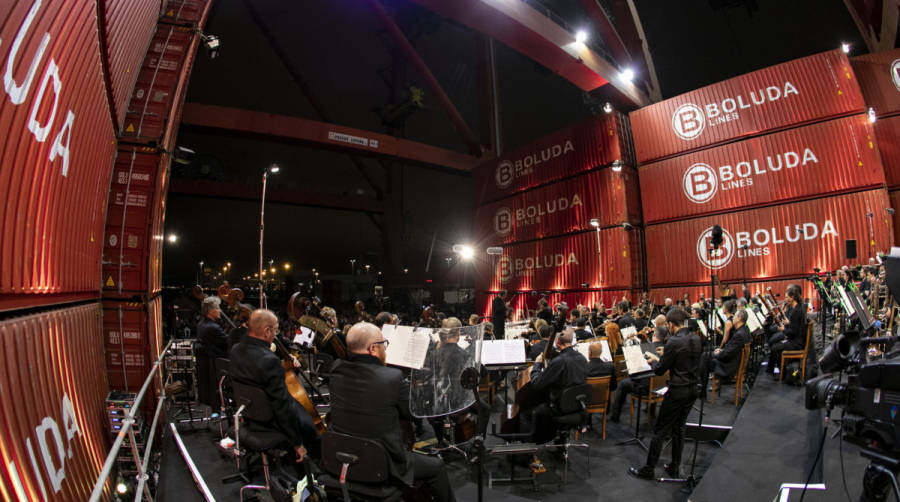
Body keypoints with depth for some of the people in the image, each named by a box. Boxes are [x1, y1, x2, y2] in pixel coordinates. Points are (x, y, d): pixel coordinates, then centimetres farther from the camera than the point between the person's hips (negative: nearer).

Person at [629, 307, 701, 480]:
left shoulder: (673, 342, -22)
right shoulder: (696, 339, 2)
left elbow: (659, 370, -15)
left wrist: (653, 362, 7)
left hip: (677, 391, -8)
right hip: (692, 389, 8)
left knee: (660, 430, 2)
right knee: (679, 428, 19)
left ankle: (648, 469, 10)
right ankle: (674, 468, 28)